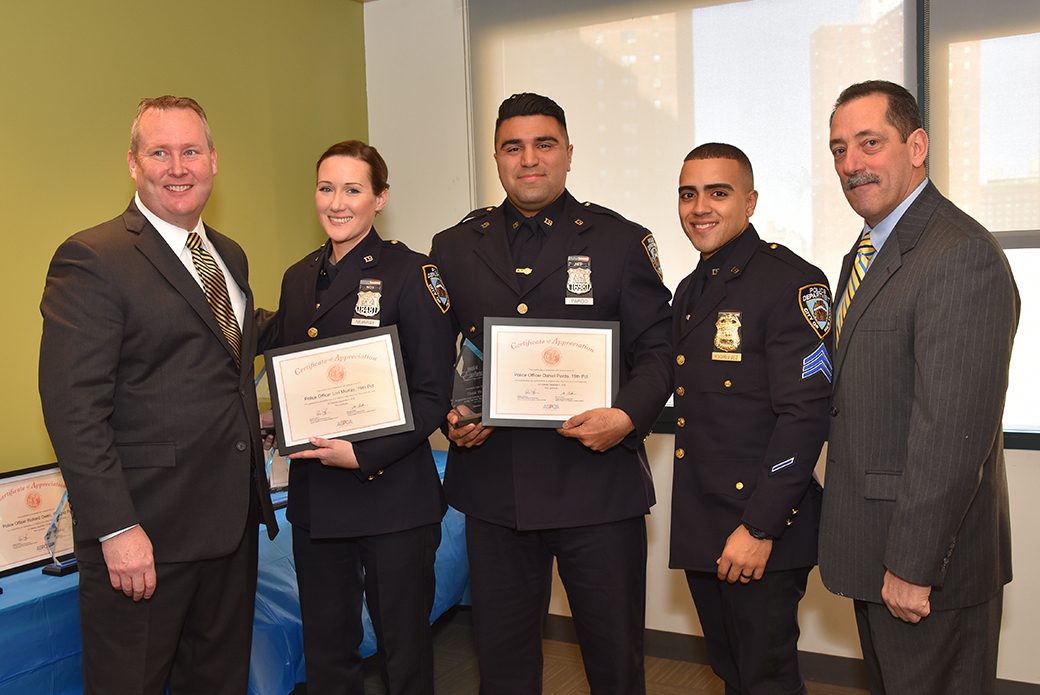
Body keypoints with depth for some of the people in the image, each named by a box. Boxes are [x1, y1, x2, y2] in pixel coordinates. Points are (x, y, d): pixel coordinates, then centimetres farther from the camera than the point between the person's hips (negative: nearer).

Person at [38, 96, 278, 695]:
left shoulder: (229, 256, 12)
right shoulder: (91, 259, -13)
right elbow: (74, 409, -18)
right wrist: (116, 529, -21)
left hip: (232, 518, 7)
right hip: (145, 534, -7)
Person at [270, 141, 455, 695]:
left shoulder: (410, 273, -7)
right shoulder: (298, 278, 12)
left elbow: (434, 394, -11)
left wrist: (363, 455, -18)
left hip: (392, 495, -5)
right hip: (314, 497, 6)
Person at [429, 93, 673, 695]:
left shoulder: (623, 242, 4)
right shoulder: (455, 248, 10)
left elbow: (658, 350, 0)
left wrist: (627, 417, -17)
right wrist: (450, 415, -5)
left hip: (600, 484, -2)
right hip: (493, 484, 2)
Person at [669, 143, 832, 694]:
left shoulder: (793, 284, -13)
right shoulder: (689, 292, 14)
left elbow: (804, 415, -19)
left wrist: (760, 527, -21)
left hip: (763, 530, -7)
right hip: (699, 529, 8)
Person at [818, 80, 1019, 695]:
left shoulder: (962, 257, -20)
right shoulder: (868, 253, 12)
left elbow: (953, 433, -24)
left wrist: (912, 566, -21)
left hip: (928, 562, -9)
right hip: (873, 551, 9)